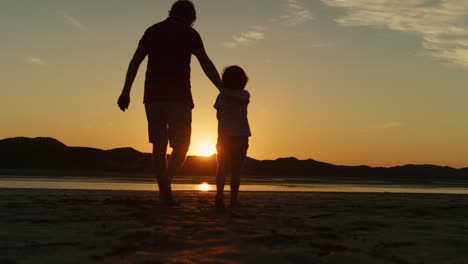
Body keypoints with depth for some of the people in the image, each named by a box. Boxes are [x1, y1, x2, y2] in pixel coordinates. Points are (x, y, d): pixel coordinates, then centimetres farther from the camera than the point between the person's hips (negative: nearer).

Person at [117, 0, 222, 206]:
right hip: (178, 96, -4)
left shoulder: (152, 31, 16)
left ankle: (164, 192, 8)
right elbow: (206, 64, -5)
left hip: (153, 96, 4)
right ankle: (165, 183, -20)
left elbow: (135, 61, 6)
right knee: (181, 146, 2)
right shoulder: (189, 33, 5)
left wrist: (126, 92, 2)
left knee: (159, 146, 8)